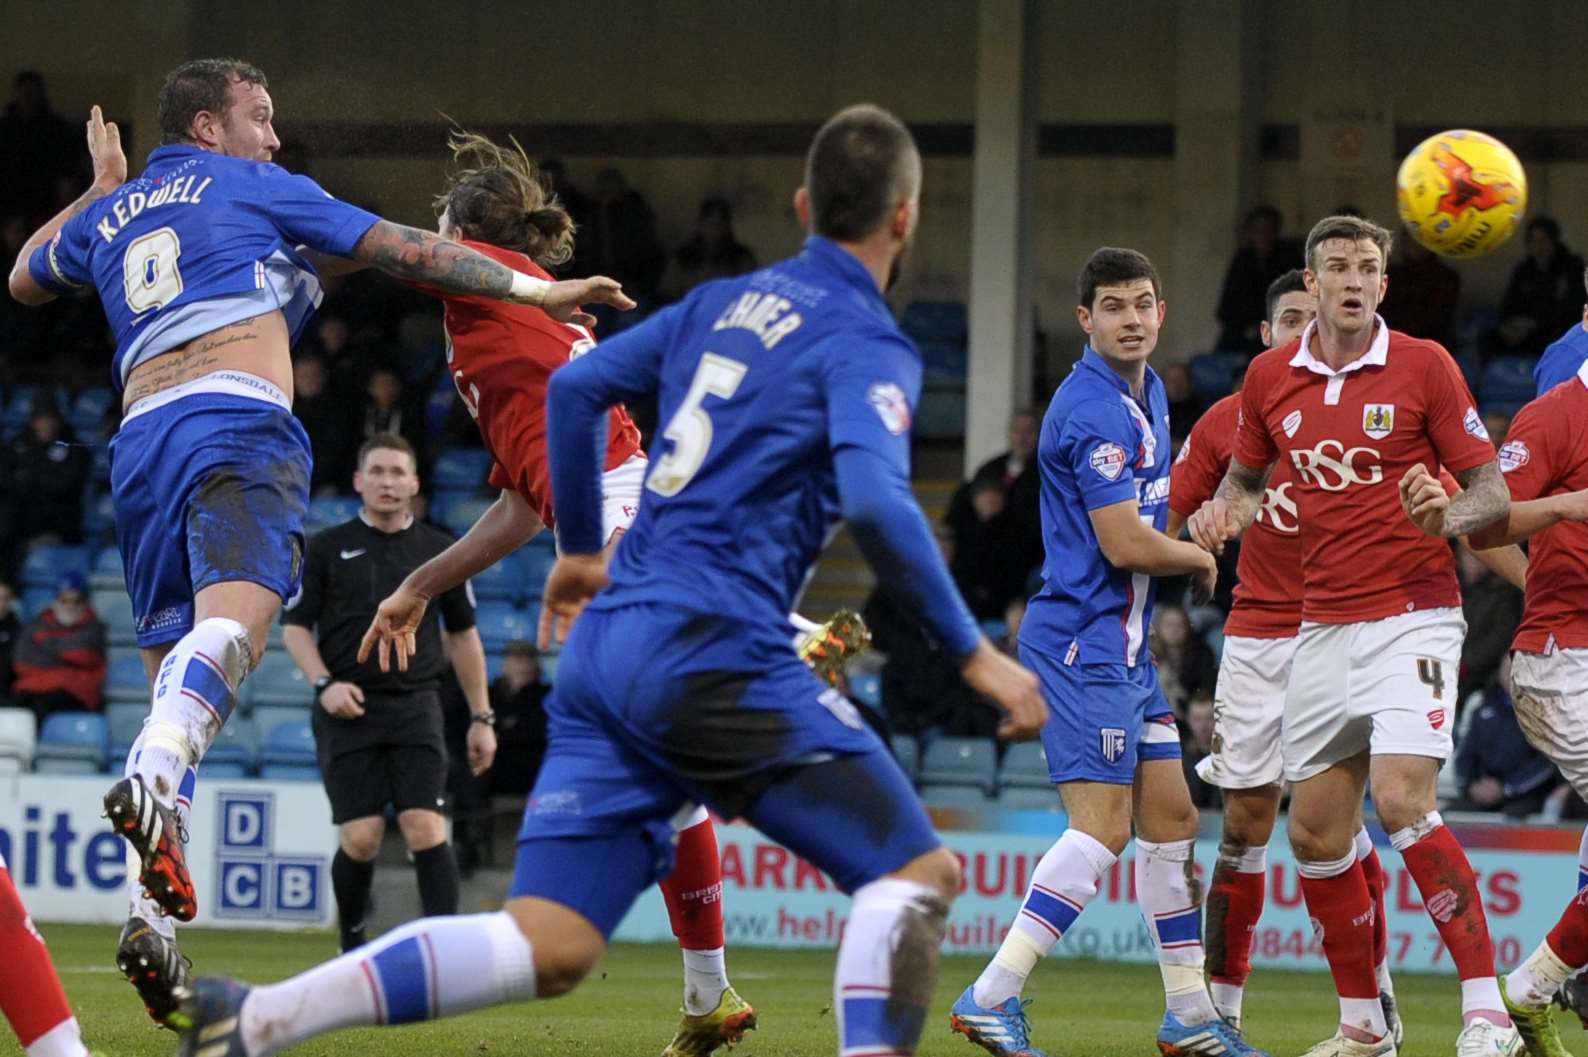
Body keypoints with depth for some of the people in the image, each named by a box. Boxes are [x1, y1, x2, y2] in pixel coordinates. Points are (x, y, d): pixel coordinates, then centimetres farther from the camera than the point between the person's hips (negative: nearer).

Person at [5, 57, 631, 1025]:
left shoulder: (109, 217, 29)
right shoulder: (255, 187, 16)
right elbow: (404, 251, 14)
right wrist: (536, 290, 17)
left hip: (140, 438, 6)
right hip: (236, 419, -6)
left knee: (177, 674, 9)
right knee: (236, 616, -27)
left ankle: (150, 918, -5)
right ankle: (151, 781, -58)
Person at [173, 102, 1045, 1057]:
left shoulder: (727, 302, 19)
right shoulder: (868, 346, -4)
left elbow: (574, 387, 22)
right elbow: (877, 499, -20)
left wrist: (584, 547, 33)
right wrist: (975, 653, -16)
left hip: (608, 646, 7)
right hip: (715, 653, -7)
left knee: (547, 951, 3)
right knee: (917, 874, 0)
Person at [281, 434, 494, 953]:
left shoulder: (438, 550, 9)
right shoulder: (327, 548, 5)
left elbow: (463, 635, 16)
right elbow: (295, 626, 8)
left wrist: (481, 718, 13)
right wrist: (324, 683, -10)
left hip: (415, 705, 1)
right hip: (348, 710, -1)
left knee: (425, 828, -14)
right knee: (360, 840, -7)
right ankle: (352, 944, 17)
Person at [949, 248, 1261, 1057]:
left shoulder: (1148, 393, 15)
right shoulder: (1093, 410, -17)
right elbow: (1124, 544, -22)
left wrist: (1181, 546, 10)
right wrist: (1201, 561, -4)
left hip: (1126, 644, 10)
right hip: (1085, 642, -10)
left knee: (1171, 817, 12)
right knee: (1103, 826, -16)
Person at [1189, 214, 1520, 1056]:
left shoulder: (1423, 365, -5)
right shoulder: (1270, 378, 7)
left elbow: (1491, 489, -2)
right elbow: (1245, 475, 23)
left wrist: (1451, 513, -24)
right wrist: (1224, 511, 0)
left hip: (1411, 615, -5)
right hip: (1320, 629, 5)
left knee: (1402, 801, -22)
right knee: (1315, 833, 5)